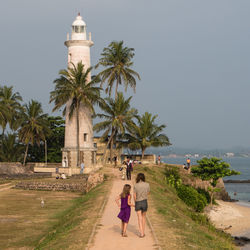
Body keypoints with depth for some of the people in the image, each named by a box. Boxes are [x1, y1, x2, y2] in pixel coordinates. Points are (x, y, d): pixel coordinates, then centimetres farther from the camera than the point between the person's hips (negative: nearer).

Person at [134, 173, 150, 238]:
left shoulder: (136, 185, -12)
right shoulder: (147, 185, -7)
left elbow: (134, 195, -9)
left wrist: (135, 202, 7)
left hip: (138, 203, -2)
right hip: (144, 202, 2)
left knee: (139, 218, 0)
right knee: (143, 217, 20)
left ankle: (141, 233, -10)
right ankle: (143, 232, 24)